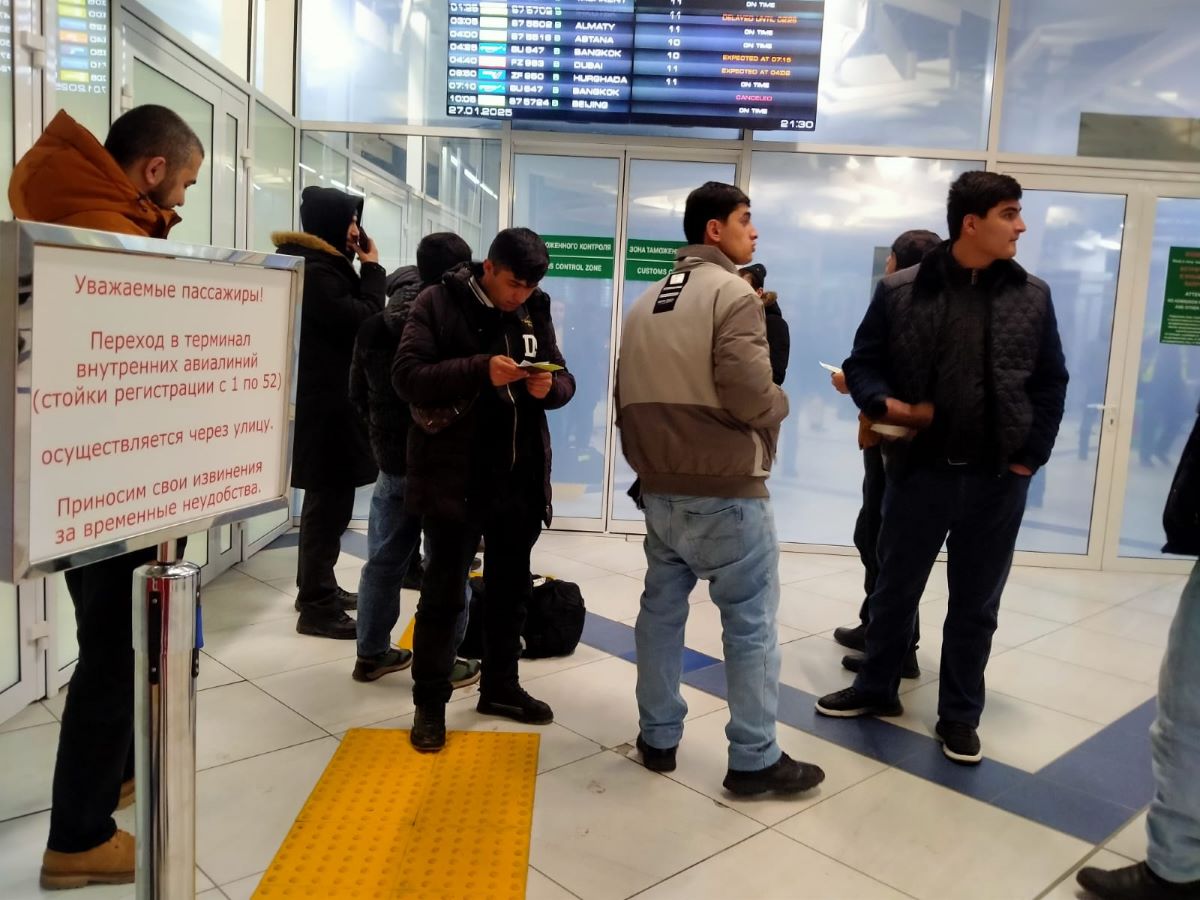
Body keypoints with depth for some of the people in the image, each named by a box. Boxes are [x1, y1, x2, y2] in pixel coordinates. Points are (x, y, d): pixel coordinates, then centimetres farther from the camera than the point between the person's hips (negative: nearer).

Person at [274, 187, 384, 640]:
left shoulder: (323, 266, 17)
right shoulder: (314, 272, -17)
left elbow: (349, 317, 18)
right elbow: (362, 320, -18)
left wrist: (363, 270, 9)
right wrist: (372, 268, -9)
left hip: (328, 400, 11)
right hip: (324, 405, -11)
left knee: (328, 500, 19)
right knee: (330, 502, -7)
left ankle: (316, 587, 32)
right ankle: (316, 608, 0)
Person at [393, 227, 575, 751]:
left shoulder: (536, 311, 7)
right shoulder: (438, 303, -7)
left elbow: (564, 381, 10)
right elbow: (407, 376, -15)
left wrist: (549, 386, -14)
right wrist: (479, 370, -26)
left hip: (520, 477, 5)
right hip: (454, 477, -5)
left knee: (511, 590, 16)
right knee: (443, 594, 4)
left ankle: (500, 687, 33)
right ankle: (429, 703, 18)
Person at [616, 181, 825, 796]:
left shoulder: (646, 303, 12)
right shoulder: (732, 293, -13)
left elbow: (627, 399, 13)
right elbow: (749, 396, -22)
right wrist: (781, 404, -1)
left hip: (659, 489, 8)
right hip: (725, 491, -8)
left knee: (660, 610, 15)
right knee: (751, 623, 3)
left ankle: (658, 738, 26)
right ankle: (755, 760, 12)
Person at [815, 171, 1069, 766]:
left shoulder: (1033, 296, 3)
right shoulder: (900, 292, -3)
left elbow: (1051, 384, 8)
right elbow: (862, 365, 3)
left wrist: (1031, 455, 1)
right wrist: (884, 404, -16)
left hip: (997, 479, 2)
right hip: (920, 469, -1)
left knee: (976, 603, 11)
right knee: (895, 588, 13)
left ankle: (960, 715, 28)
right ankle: (876, 688, 34)